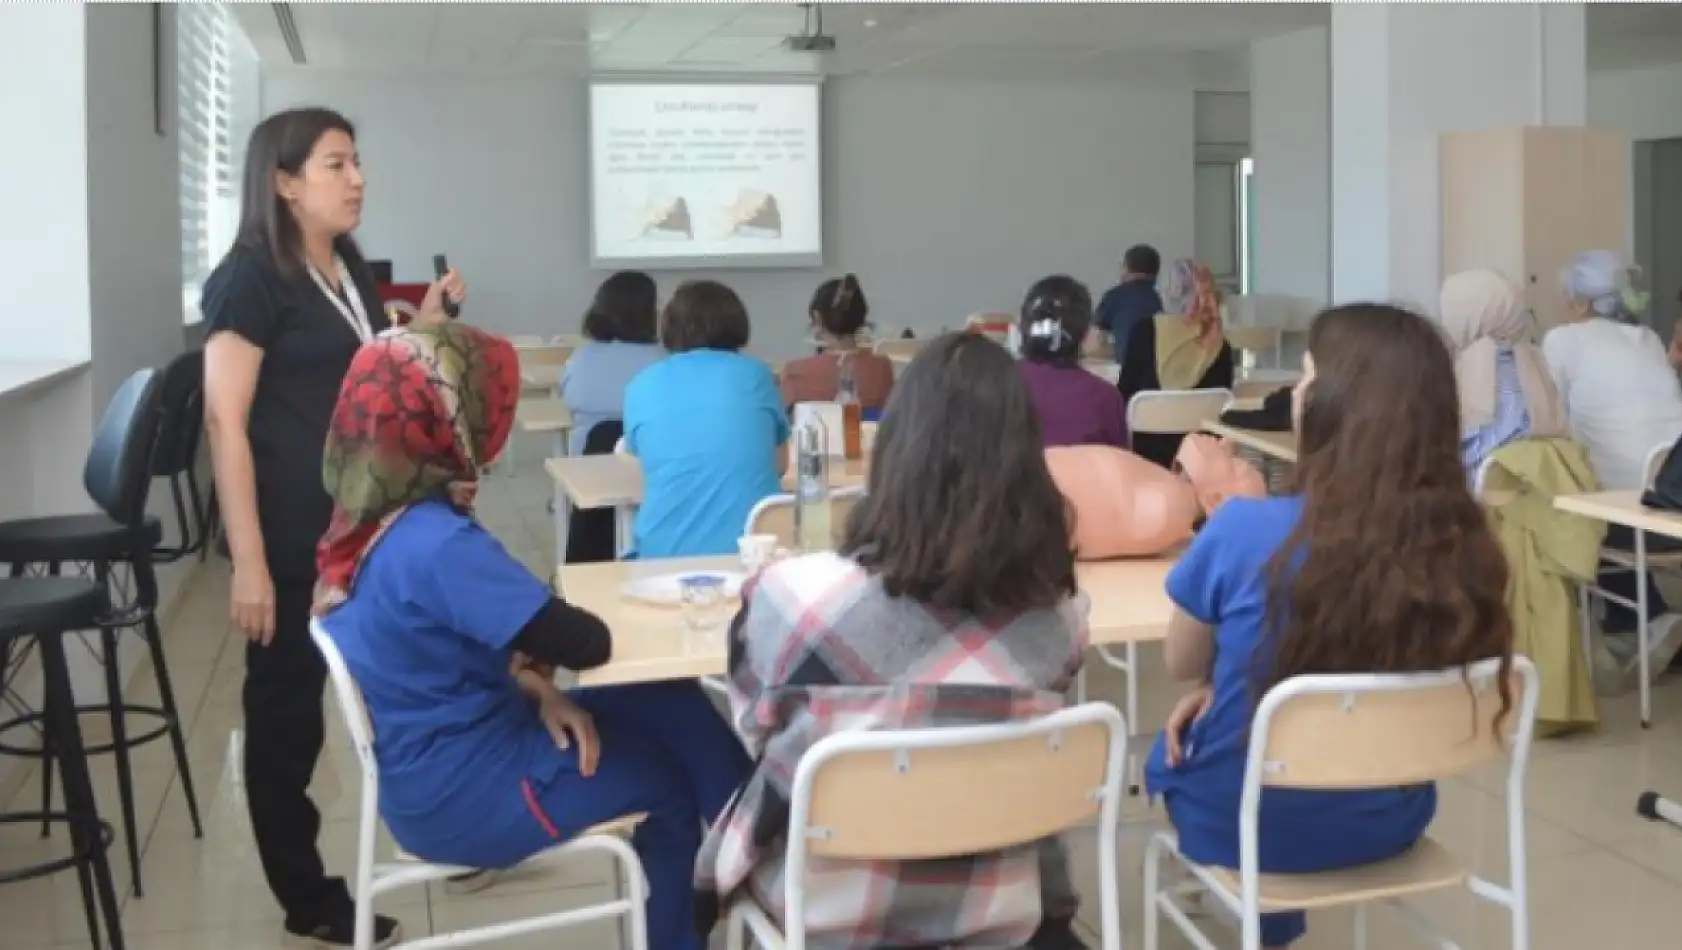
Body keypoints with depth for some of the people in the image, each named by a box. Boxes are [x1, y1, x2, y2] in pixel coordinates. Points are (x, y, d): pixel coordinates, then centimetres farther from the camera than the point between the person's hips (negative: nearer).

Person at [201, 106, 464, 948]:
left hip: (365, 520, 7)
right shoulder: (250, 279, -11)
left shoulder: (352, 272, 12)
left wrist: (425, 327, 5)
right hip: (292, 534, -7)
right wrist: (249, 562, -22)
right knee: (286, 706, 4)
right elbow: (225, 422, -17)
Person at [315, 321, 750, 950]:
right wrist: (540, 676, -6)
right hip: (462, 794, -8)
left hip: (436, 764, 9)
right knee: (676, 771, 7)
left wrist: (537, 688, -3)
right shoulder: (437, 545, -29)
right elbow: (587, 643, -28)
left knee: (668, 707, 9)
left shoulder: (371, 524, 0)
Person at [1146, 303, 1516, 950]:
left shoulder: (1244, 531, -27)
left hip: (1244, 825, -3)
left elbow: (1183, 664, -7)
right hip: (1389, 824, 4)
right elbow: (1374, 667, 2)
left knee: (1170, 744, 30)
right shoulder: (1463, 544, -16)